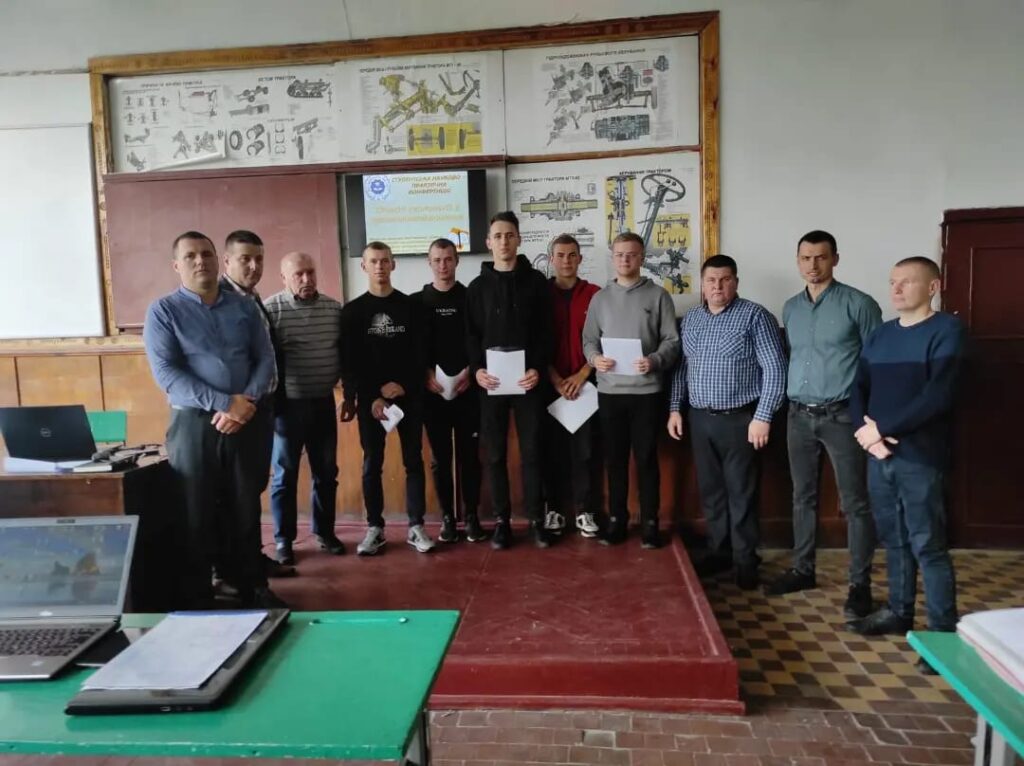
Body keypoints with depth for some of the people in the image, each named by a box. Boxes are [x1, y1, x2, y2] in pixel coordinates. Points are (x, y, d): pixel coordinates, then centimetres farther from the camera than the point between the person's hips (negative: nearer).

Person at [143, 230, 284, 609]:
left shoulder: (245, 308, 9)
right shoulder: (163, 311, -1)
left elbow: (266, 359, 5)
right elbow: (166, 373, -11)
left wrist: (248, 402, -13)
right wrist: (224, 402, -18)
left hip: (245, 421, 3)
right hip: (194, 424, -3)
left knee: (246, 509, 11)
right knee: (197, 514, 6)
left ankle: (252, 586, 26)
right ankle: (197, 596, 20)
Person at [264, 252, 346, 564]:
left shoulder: (334, 308, 4)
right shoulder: (271, 309, -9)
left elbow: (344, 352, 10)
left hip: (323, 402, 4)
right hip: (287, 404, -4)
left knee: (327, 472, 12)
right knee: (285, 475, 7)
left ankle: (324, 531, 27)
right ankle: (283, 539, 20)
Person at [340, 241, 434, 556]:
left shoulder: (409, 306, 6)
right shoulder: (352, 311, 3)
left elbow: (420, 353, 2)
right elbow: (349, 362, -2)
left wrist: (402, 385, -11)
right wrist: (372, 397, -11)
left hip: (409, 396, 1)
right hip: (369, 399, -1)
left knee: (413, 461, 3)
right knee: (372, 464, 3)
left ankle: (416, 526, 12)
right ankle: (375, 528, 13)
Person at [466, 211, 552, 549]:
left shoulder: (536, 281, 5)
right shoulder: (478, 286, 10)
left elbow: (545, 331, 1)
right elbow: (471, 335, 6)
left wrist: (538, 368, -13)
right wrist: (476, 369, -10)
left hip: (527, 380, -1)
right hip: (491, 382, 2)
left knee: (531, 452, 3)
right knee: (495, 454, 6)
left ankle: (536, 519, 14)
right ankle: (502, 519, 16)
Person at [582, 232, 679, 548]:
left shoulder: (658, 295, 2)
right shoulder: (600, 298, 9)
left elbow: (672, 341, -1)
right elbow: (588, 340, 8)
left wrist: (655, 360, -19)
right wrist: (595, 358, -12)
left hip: (646, 390, -2)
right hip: (609, 390, 2)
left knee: (646, 458, 5)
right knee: (615, 458, 10)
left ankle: (650, 521, 18)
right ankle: (616, 518, 22)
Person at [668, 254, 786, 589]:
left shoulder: (755, 316, -7)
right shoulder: (690, 319, 10)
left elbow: (774, 369, -10)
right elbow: (681, 367, 14)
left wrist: (763, 416, -15)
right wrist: (675, 408, 7)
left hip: (740, 419, -5)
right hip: (700, 419, 5)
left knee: (741, 493, 3)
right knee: (710, 490, 13)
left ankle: (746, 560, 16)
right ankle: (718, 552, 26)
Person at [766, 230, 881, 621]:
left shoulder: (858, 304, -5)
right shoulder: (790, 308, 11)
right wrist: (785, 404, 7)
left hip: (842, 416, -5)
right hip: (799, 416, 5)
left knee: (855, 502, 1)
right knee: (803, 497, 13)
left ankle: (860, 584, 13)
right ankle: (802, 570, 26)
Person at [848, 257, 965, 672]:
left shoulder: (946, 329, -6)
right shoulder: (880, 335, 13)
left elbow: (937, 395, -17)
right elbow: (858, 389, 9)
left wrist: (882, 428, -14)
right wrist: (867, 432, -8)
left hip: (919, 457, -6)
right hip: (880, 454, 6)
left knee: (927, 545, -2)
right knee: (893, 539, 15)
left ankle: (945, 632, 10)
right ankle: (899, 612, 29)